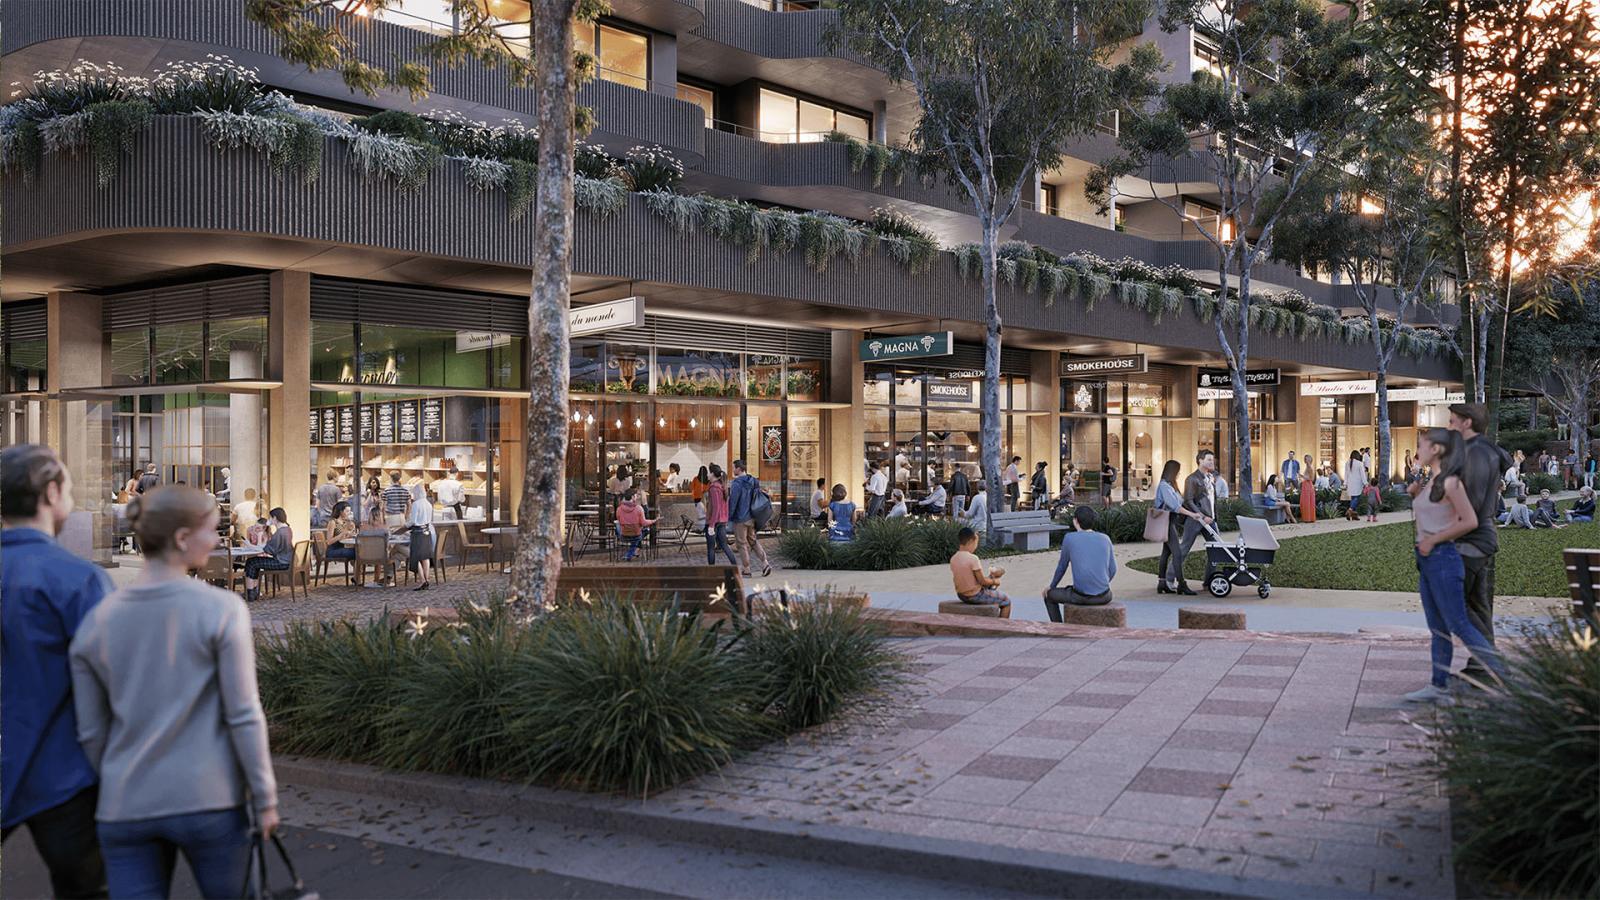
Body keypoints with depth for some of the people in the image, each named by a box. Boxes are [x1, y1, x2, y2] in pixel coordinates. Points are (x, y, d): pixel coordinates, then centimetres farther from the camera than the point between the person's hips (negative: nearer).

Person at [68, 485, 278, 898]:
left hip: (127, 809, 3)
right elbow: (243, 716, -12)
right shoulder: (222, 609, -12)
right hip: (208, 802, -3)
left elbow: (91, 732, 5)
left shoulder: (94, 622, 1)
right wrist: (266, 799, -3)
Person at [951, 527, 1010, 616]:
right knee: (1007, 601, 12)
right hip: (975, 595, -8)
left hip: (961, 595, 8)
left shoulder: (953, 559, -2)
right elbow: (983, 581, -19)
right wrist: (994, 581, 0)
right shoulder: (973, 558, -23)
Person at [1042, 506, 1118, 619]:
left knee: (1049, 595, 26)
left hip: (1081, 596, -3)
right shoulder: (1105, 539, 6)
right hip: (1103, 597, 3)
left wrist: (1051, 587, 25)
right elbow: (1112, 570, 11)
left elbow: (1062, 566, 8)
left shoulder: (1069, 538, -2)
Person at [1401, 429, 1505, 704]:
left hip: (1443, 558, -9)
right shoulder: (1431, 482, 14)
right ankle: (1439, 686, 13)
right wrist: (1415, 494, 9)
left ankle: (1503, 678, 0)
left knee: (1458, 625, -7)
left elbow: (1470, 521, -18)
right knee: (1438, 628, 10)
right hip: (1426, 560, 9)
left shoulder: (1450, 482, -13)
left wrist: (1433, 540, -15)